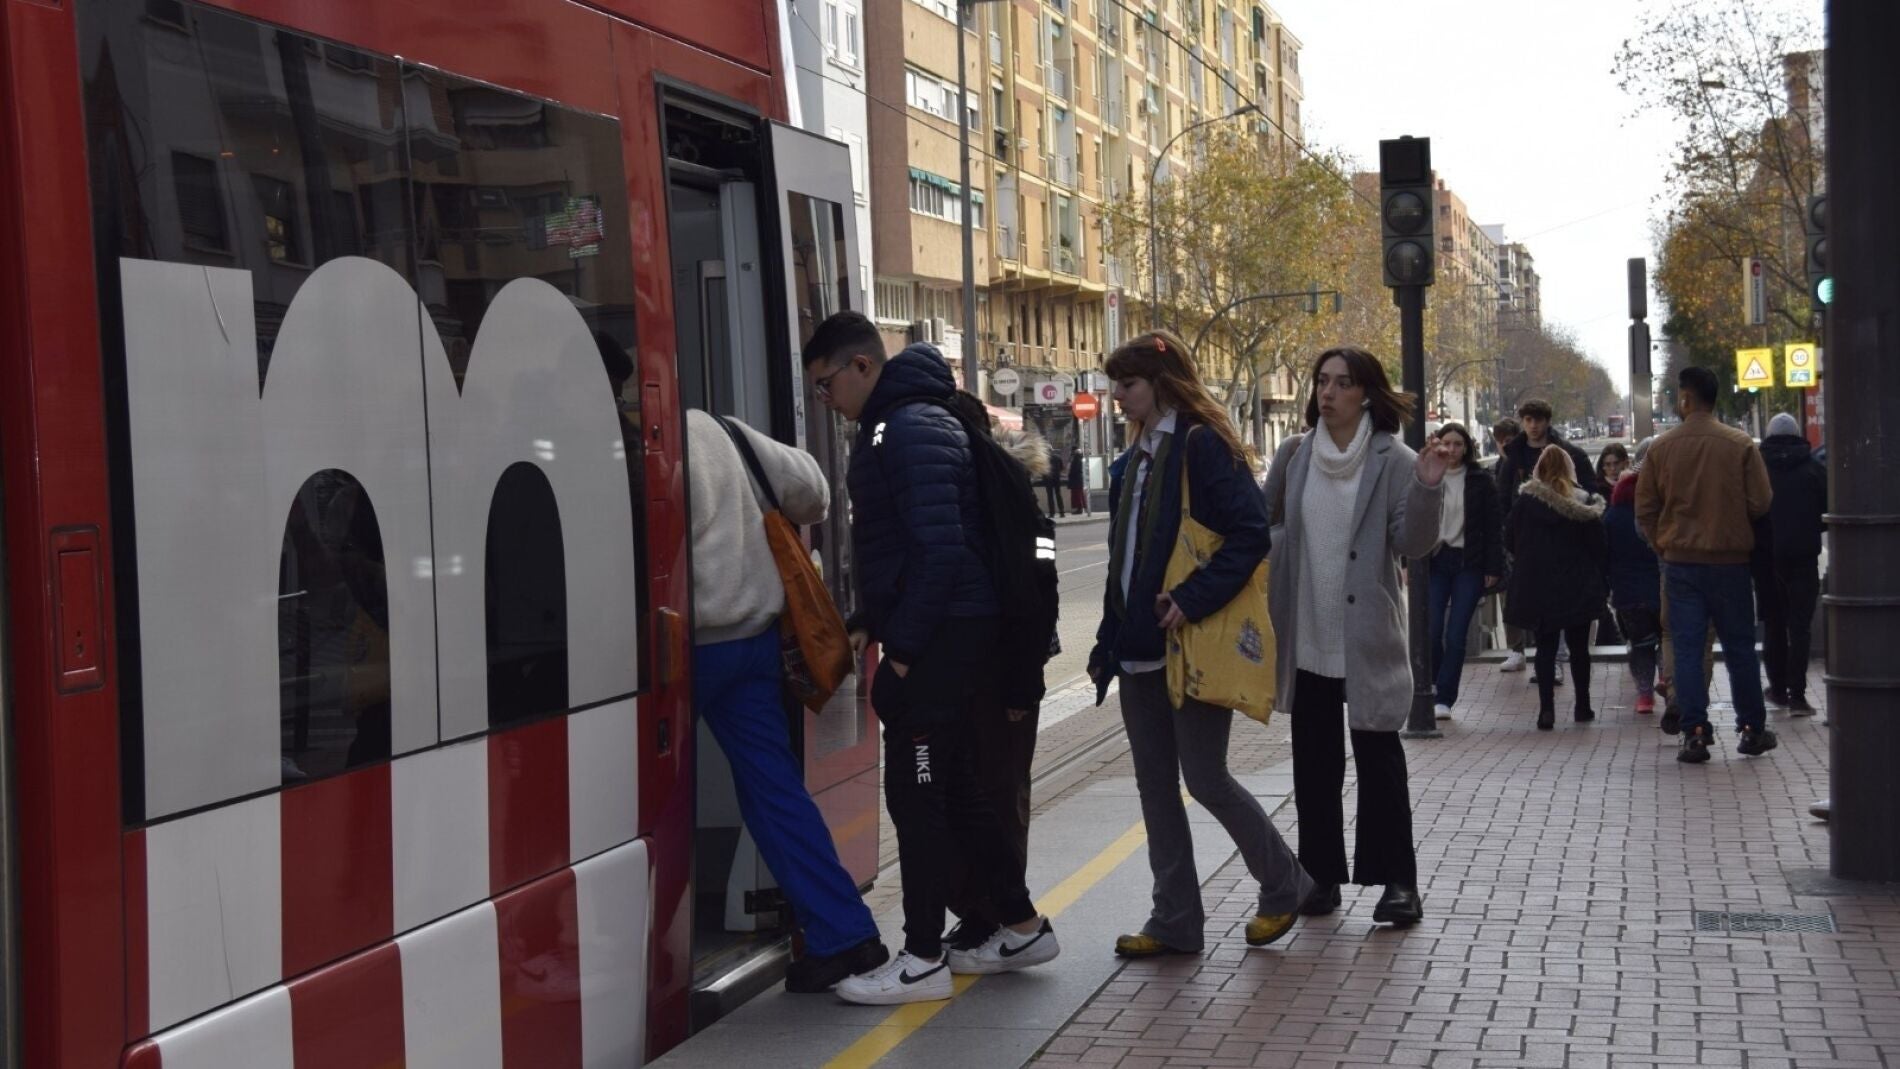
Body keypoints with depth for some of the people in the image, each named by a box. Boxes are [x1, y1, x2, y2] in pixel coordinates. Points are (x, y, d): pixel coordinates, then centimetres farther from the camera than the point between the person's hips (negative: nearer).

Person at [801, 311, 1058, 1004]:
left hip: (943, 638, -10)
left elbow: (940, 548, -23)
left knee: (915, 793, -4)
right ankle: (1021, 926, 26)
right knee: (950, 785, 16)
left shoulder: (913, 429, -16)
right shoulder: (893, 425, 17)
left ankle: (923, 960, 3)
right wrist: (869, 622, 14)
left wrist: (903, 647, -19)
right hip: (942, 636, 10)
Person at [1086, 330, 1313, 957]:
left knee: (1204, 778, -3)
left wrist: (1195, 600, -23)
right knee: (1155, 787, 9)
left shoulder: (1203, 445, -10)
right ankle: (1174, 921, 16)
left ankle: (1284, 886, 19)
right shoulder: (1134, 458, 16)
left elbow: (1250, 534, -18)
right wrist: (1108, 644, 15)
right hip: (1140, 649, 9)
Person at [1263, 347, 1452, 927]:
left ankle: (1397, 880, 10)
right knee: (1313, 760, 12)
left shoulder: (1393, 460, -7)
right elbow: (1266, 521, 15)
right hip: (1306, 637, 4)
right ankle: (1321, 873, 23)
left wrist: (1427, 488, -26)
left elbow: (1412, 542, -11)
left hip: (1367, 639, -4)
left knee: (1379, 759, 2)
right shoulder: (1294, 454, 4)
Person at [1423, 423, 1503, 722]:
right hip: (1434, 562, 1)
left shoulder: (1481, 481, 2)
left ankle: (1444, 698, 2)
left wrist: (1493, 568, -4)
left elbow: (1493, 527, 2)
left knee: (1456, 635, -4)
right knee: (1431, 632, -6)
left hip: (1468, 564, -1)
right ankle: (1437, 694, 13)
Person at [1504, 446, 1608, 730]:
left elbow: (1510, 541, -2)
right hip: (1579, 588, 1)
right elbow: (1600, 546, -1)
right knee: (1579, 647, 13)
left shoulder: (1526, 501, -7)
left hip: (1538, 587, -1)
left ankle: (1546, 708, -8)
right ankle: (1582, 705, 21)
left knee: (1545, 648, 3)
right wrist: (1598, 584, 10)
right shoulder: (1584, 502, -4)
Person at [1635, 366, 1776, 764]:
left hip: (1680, 562, 0)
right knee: (1739, 647, 11)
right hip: (1731, 561, 0)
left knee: (1686, 648, 3)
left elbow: (1645, 510, 1)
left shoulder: (1662, 448, -4)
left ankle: (1695, 734, -1)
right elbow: (1760, 503, -6)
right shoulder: (1741, 445, -6)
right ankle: (1752, 729, 18)